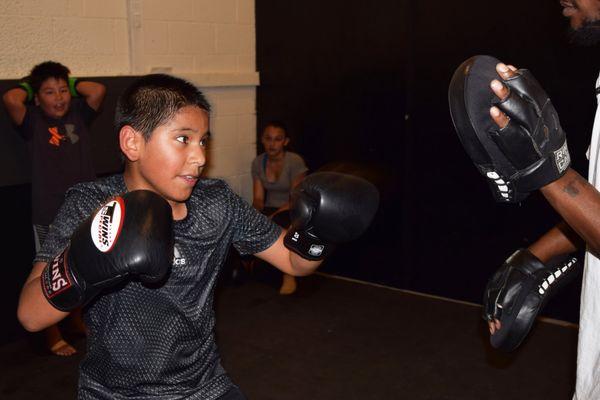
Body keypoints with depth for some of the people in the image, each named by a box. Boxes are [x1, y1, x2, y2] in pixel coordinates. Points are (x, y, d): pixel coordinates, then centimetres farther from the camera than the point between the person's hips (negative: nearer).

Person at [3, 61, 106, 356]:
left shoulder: (79, 115, 4)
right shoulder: (33, 123, -7)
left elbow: (98, 89, -9)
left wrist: (72, 83, 3)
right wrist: (28, 86, -5)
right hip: (49, 216, -4)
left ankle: (78, 320, 42)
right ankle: (53, 336, 25)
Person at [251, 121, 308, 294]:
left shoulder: (295, 161, -13)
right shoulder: (258, 162, 2)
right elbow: (258, 198, 1)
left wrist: (272, 216, -28)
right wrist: (257, 212, -22)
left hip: (292, 212, -4)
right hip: (269, 210, 4)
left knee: (278, 221, -38)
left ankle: (289, 275, -21)